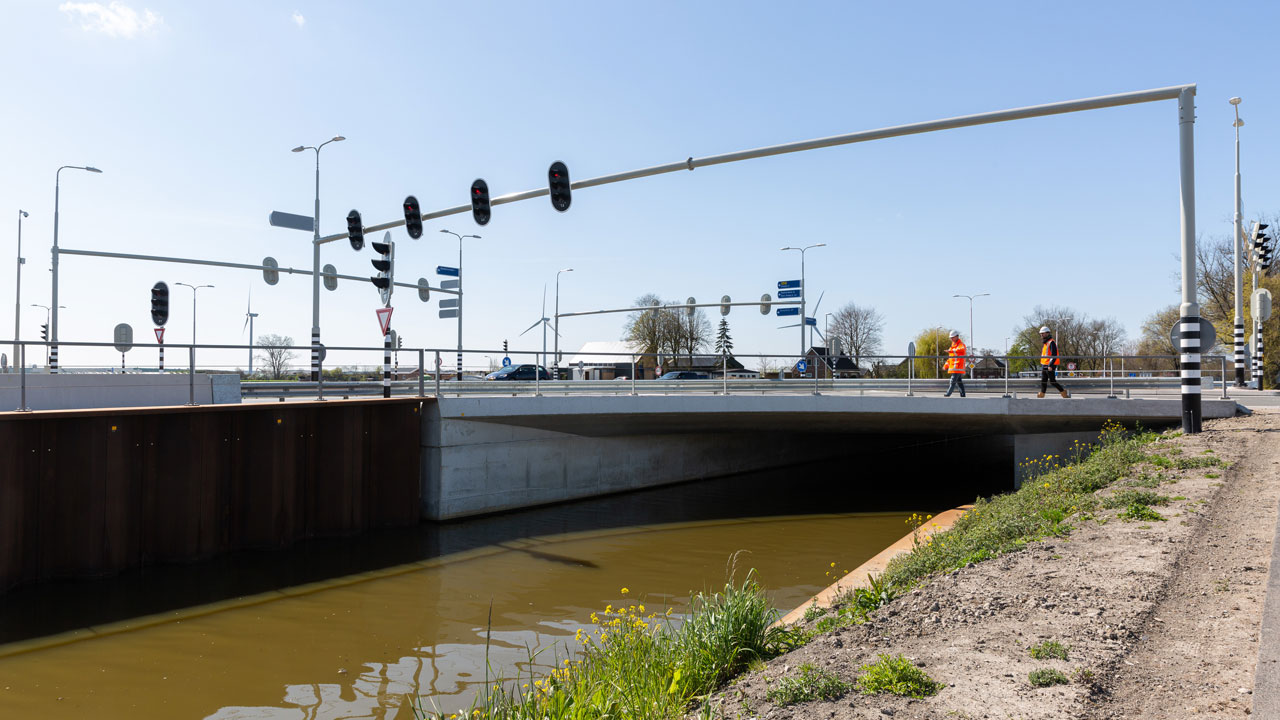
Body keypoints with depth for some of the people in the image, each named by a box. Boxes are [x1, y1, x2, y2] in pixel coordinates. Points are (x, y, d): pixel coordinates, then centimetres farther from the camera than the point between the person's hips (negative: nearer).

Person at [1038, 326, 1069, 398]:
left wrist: (1050, 365, -26)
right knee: (1043, 381, 5)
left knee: (1052, 381, -6)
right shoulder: (1045, 343, 17)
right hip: (1044, 366, 9)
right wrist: (1042, 366, 22)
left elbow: (1054, 355, -20)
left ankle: (1064, 393, 4)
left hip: (1050, 366, -9)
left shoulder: (1051, 343, -13)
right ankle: (1041, 395, 5)